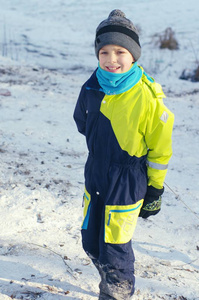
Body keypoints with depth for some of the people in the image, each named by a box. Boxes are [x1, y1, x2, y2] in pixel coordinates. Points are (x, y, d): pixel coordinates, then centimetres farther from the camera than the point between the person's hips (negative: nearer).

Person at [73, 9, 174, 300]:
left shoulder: (147, 98, -20)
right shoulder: (91, 89, -6)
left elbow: (160, 148, -10)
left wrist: (155, 189, -4)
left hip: (127, 185, -5)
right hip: (95, 178, 6)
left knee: (114, 248, 2)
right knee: (91, 241, 18)